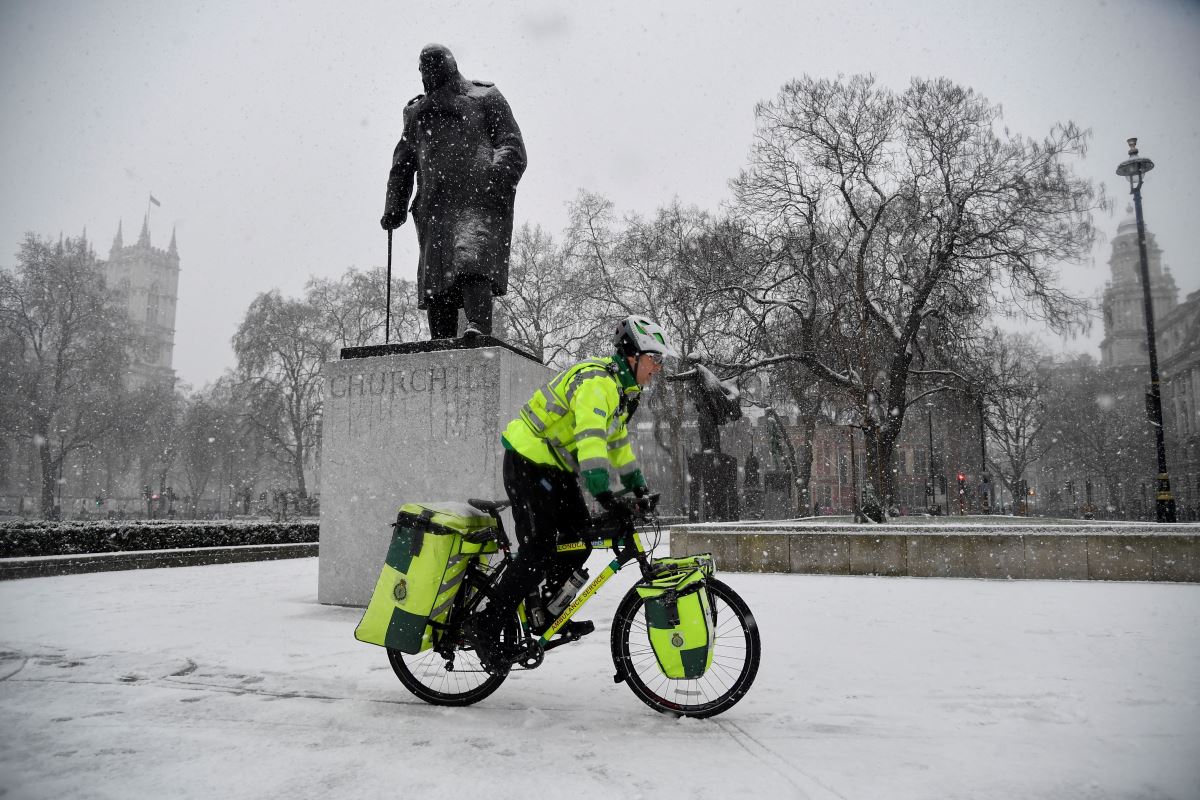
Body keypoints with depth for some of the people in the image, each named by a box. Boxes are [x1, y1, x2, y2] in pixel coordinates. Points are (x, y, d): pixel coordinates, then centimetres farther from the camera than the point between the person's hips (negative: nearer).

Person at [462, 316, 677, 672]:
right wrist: (604, 493, -42)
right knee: (538, 552, -12)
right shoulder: (596, 381, -23)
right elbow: (590, 437, -35)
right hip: (528, 462, -10)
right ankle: (484, 626, -2)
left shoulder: (622, 387, 10)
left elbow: (617, 437, 20)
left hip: (555, 467, 10)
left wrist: (637, 483, 18)